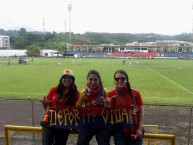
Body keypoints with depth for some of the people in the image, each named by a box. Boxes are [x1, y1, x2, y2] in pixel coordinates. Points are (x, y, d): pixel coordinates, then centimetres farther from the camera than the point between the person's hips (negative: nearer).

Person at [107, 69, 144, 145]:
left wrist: (140, 128, -3)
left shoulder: (135, 93, -1)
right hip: (119, 129, -1)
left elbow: (141, 112, 3)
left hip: (134, 129, 1)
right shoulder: (111, 94, -3)